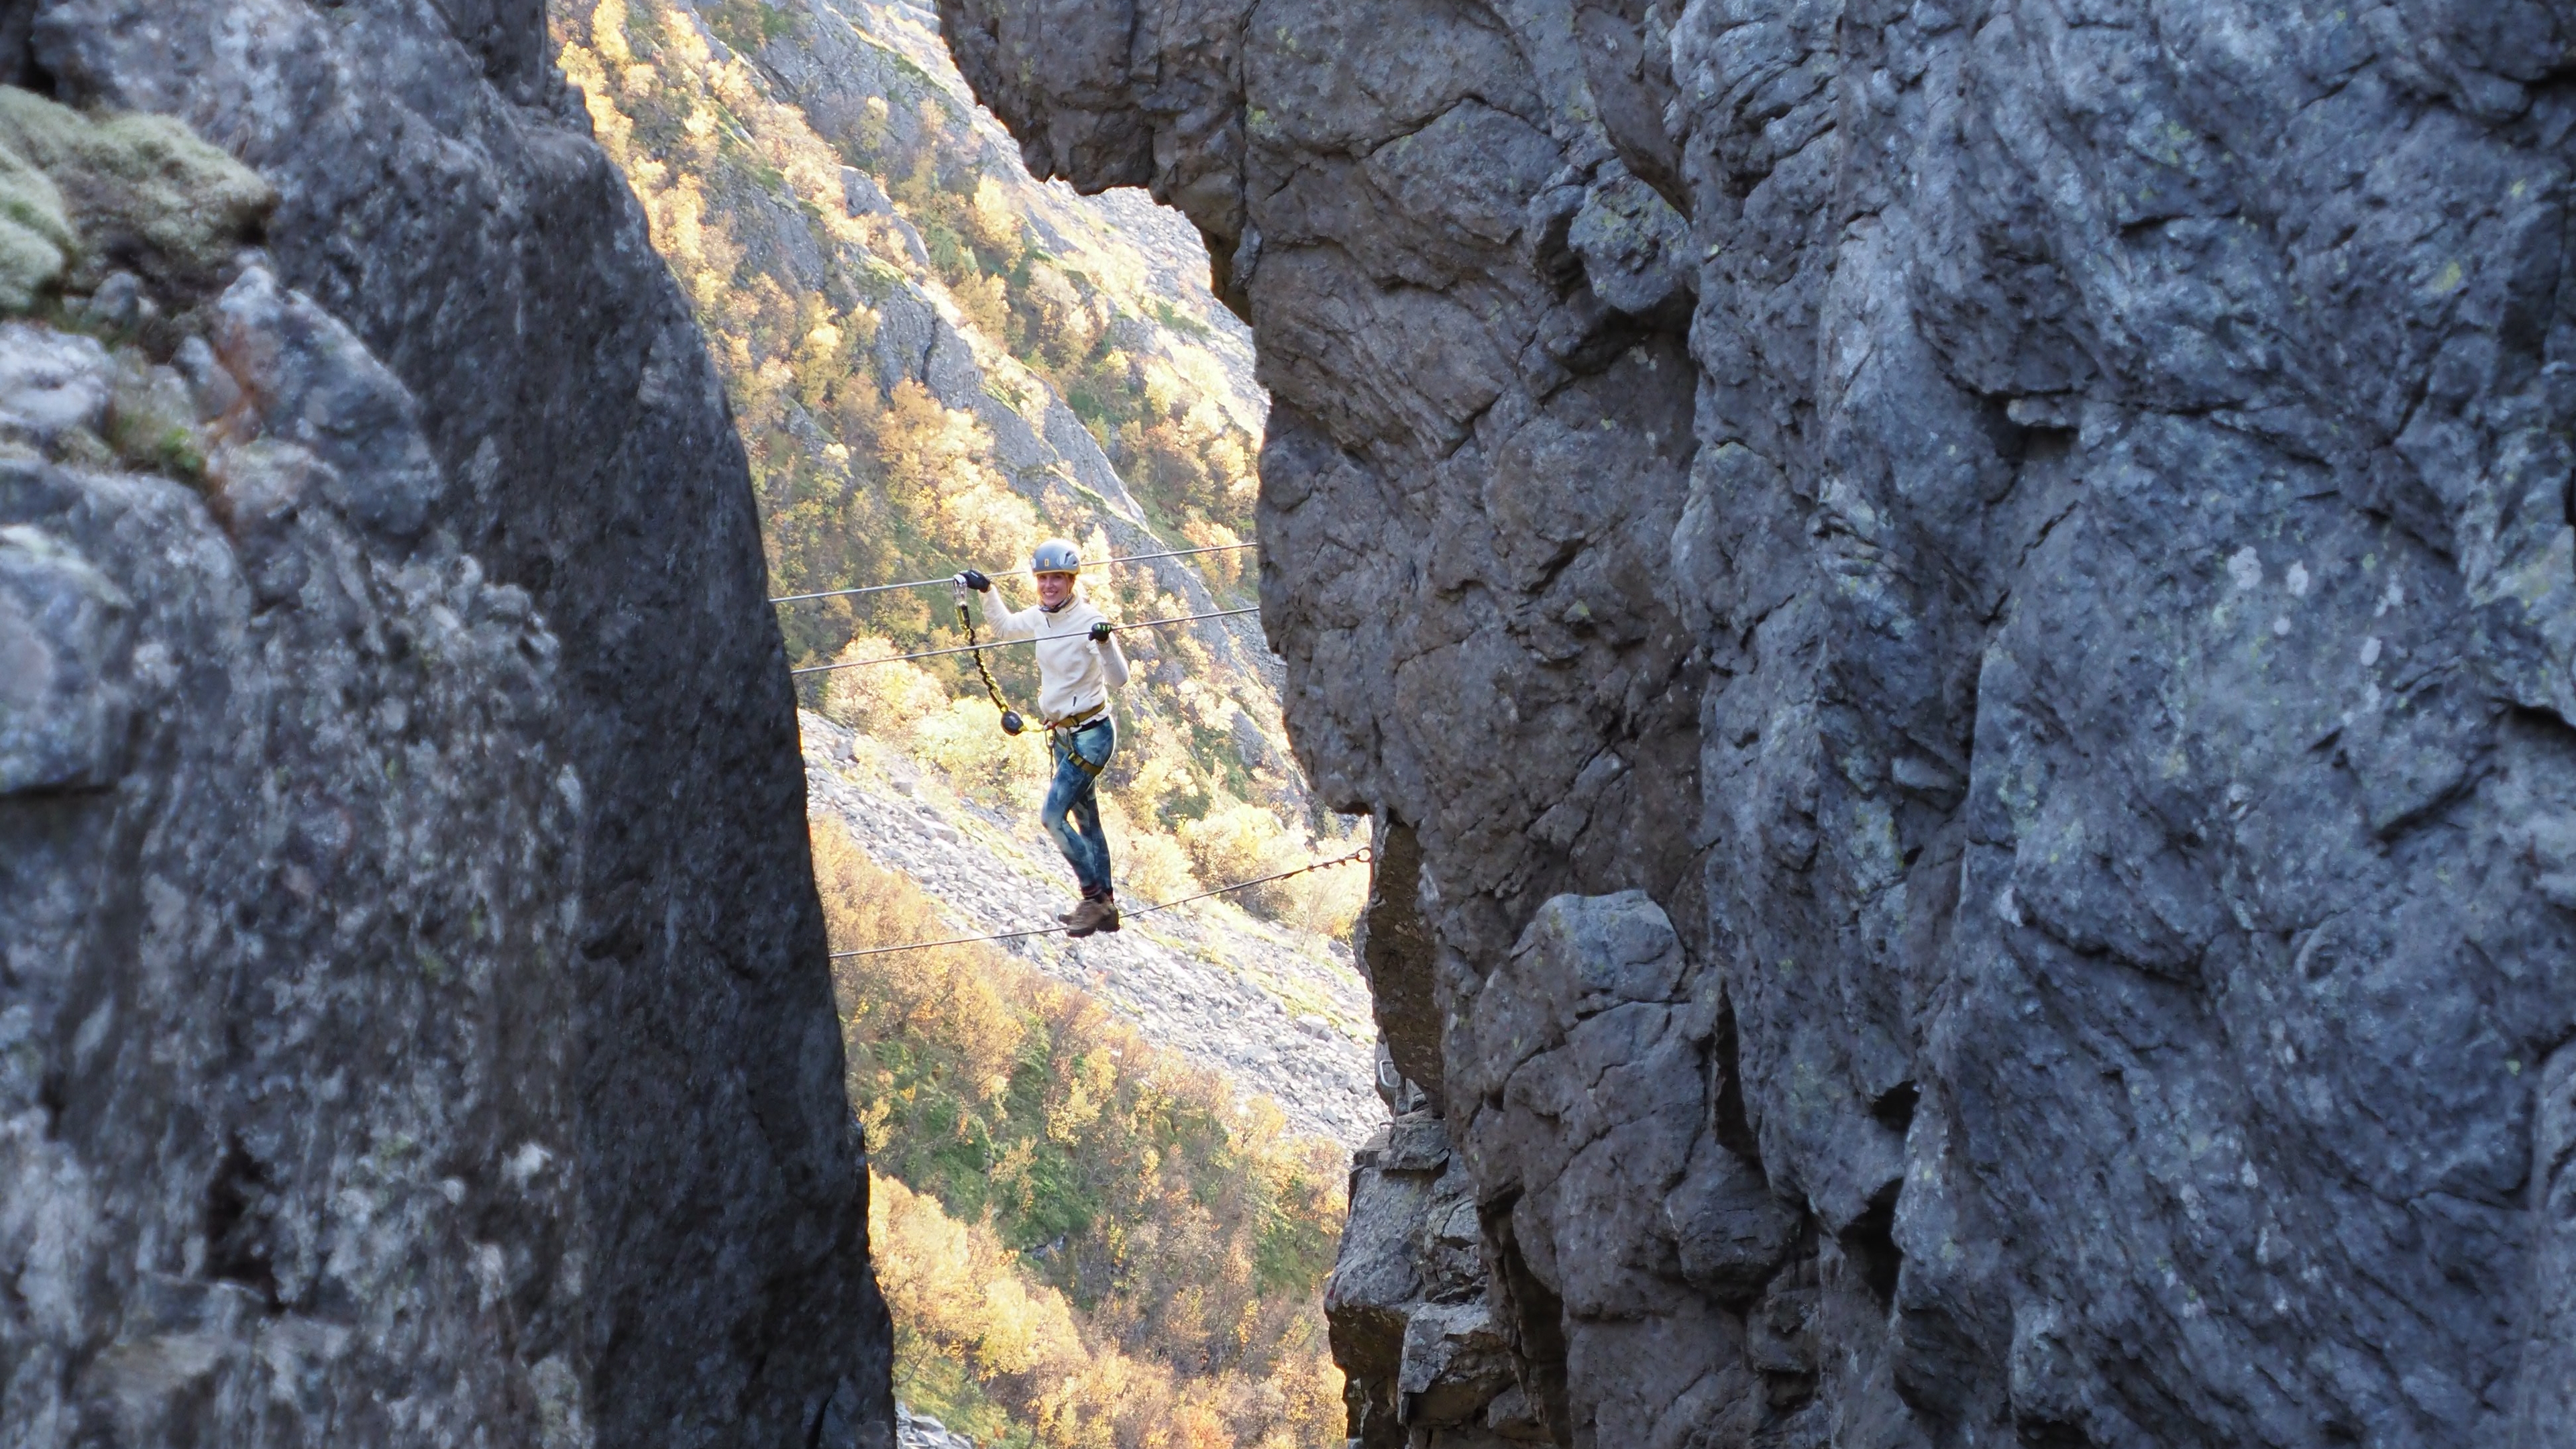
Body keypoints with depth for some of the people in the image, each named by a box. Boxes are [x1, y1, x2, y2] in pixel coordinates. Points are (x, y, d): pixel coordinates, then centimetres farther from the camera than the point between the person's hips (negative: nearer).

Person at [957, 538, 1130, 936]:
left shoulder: (1087, 619, -18)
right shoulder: (1041, 618, 3)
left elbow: (1118, 680, -25)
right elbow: (1004, 627, 25)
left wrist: (1105, 642, -41)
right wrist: (986, 591, 13)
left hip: (1091, 735, -8)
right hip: (1061, 735, 8)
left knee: (1053, 815, -15)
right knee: (1086, 821, 13)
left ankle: (1095, 896, -4)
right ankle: (1105, 908, 21)